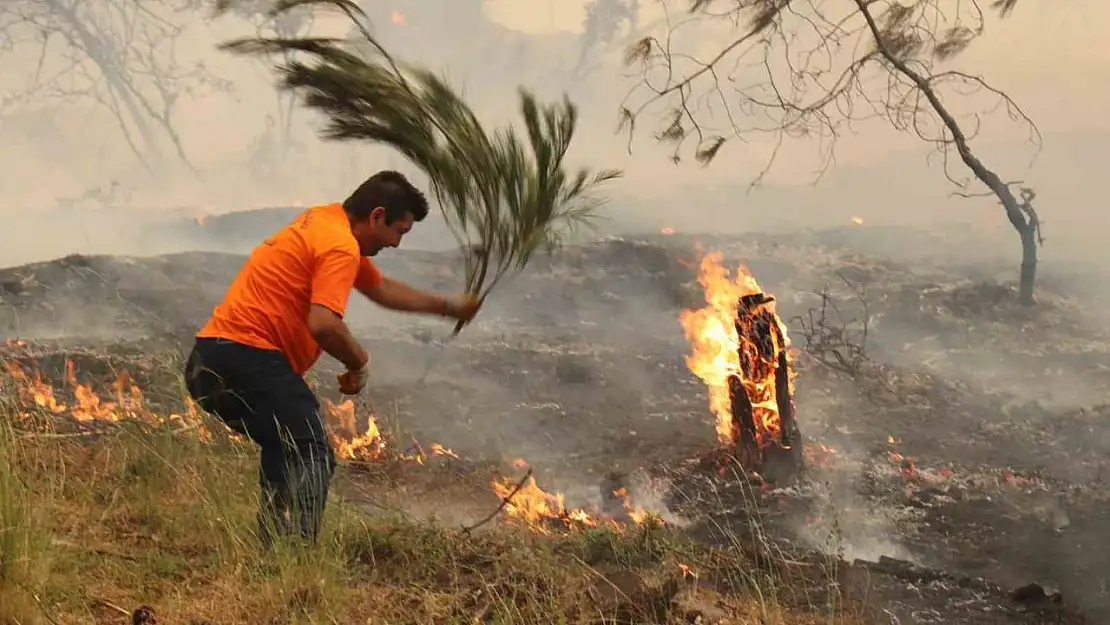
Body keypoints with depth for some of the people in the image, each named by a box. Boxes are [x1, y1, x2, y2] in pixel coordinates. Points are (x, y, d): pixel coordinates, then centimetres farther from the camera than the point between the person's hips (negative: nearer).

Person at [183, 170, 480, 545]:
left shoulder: (325, 221, 21)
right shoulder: (340, 246, -11)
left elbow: (382, 288, 34)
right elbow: (323, 324, -26)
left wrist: (448, 307, 37)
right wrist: (359, 362, -7)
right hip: (248, 358, -10)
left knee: (285, 454, 23)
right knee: (312, 460, -11)